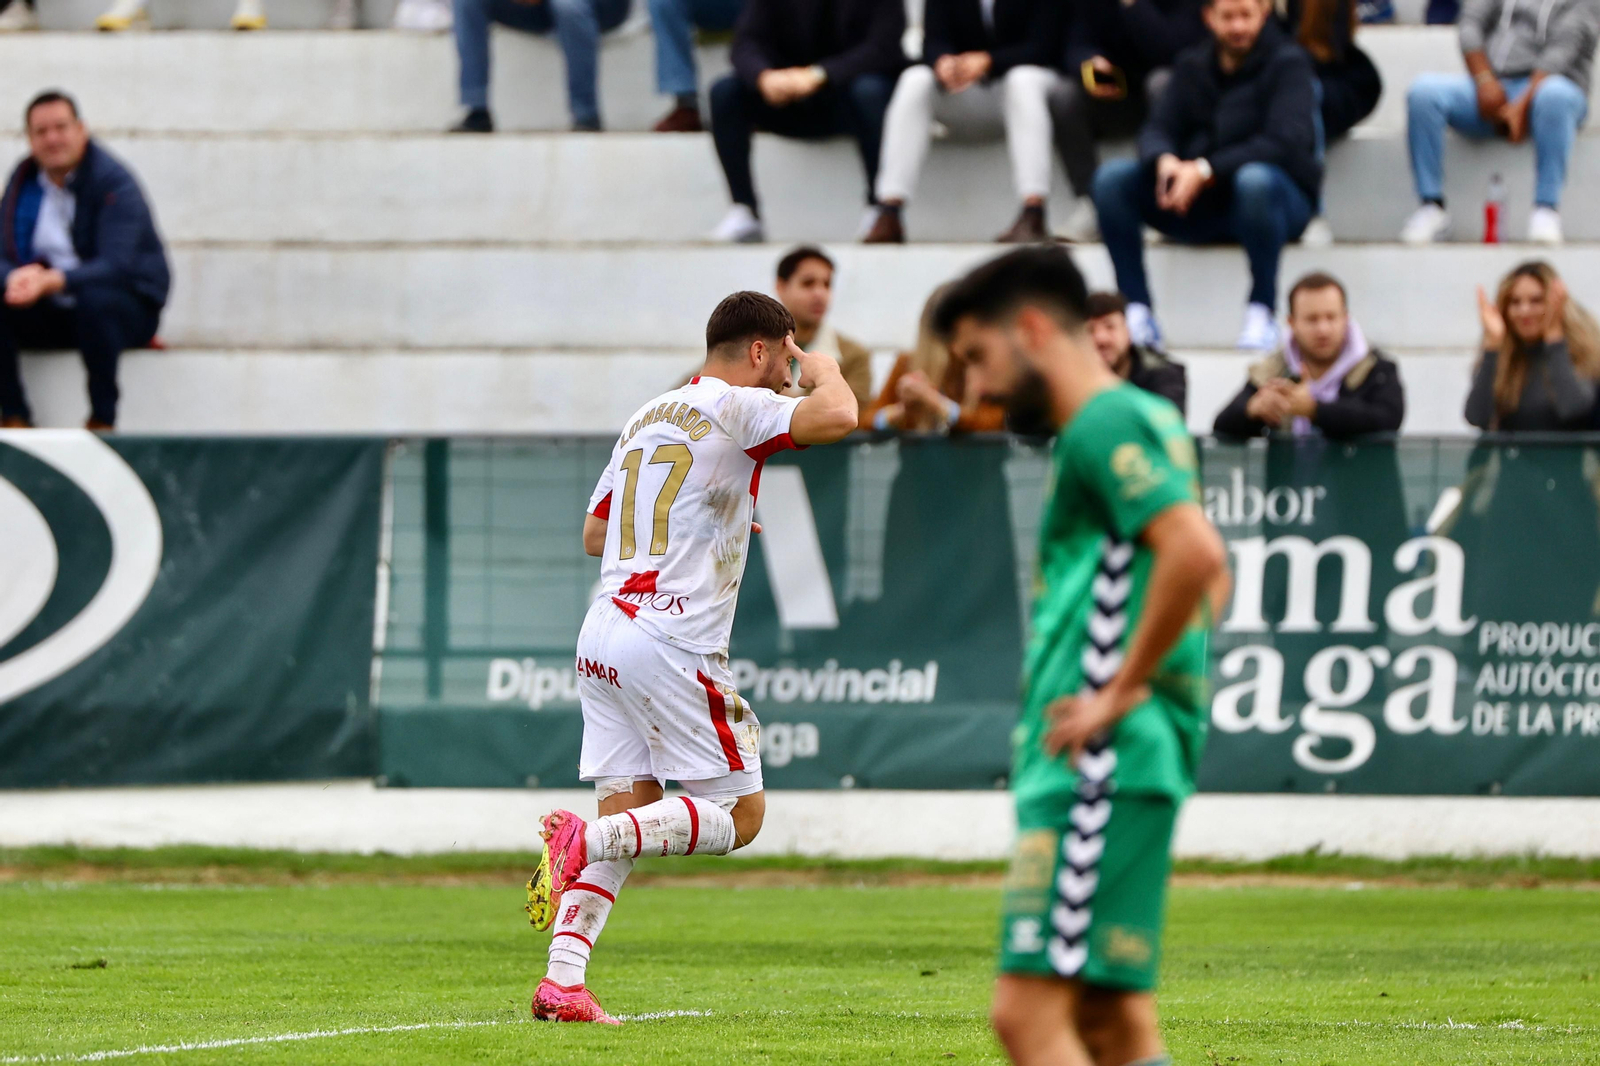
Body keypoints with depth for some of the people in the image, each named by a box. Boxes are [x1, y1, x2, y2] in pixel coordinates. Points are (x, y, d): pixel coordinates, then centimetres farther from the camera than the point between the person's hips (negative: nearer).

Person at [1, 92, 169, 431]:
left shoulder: (114, 183, -15)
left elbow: (116, 266, -26)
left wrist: (52, 281, -42)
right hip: (54, 314, 5)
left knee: (95, 300, -39)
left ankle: (102, 420, -26)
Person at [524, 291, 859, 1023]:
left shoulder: (647, 418, 20)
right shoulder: (736, 408, -5)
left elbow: (594, 533, 26)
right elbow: (837, 417, -20)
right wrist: (822, 367, 3)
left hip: (604, 631, 8)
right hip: (673, 643, -8)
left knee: (628, 810, 8)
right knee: (740, 813, 0)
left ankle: (562, 983, -3)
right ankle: (586, 840, -18)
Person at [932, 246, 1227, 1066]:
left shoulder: (1106, 425, -10)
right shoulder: (1143, 421, 21)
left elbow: (1196, 553, -26)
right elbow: (1209, 573, 33)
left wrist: (1121, 691, -18)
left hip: (1098, 769, -11)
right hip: (1109, 769, 11)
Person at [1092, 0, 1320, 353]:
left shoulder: (1287, 63, -6)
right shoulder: (1192, 66, 9)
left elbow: (1287, 142, -19)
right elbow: (1157, 129, 2)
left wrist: (1205, 169, -29)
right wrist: (1165, 160, -25)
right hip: (1201, 207, 5)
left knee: (1254, 179, -40)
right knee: (1112, 177, -15)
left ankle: (1261, 310, -26)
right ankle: (1137, 310, -19)